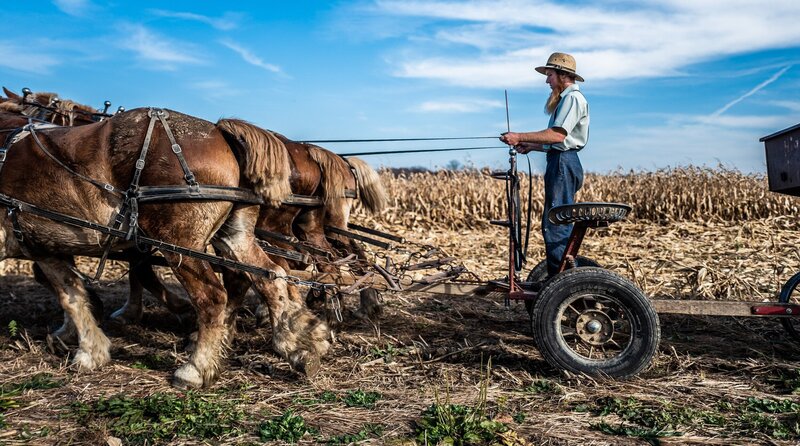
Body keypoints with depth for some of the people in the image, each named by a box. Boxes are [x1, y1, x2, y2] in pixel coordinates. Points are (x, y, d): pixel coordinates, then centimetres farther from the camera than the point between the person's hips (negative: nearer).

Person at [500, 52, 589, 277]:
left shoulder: (573, 97, -8)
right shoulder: (565, 99, 24)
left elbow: (558, 135, -21)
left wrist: (520, 137, -18)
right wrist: (530, 146, 12)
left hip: (564, 163, -11)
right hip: (559, 162, 11)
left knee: (556, 225, -12)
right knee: (553, 224, 12)